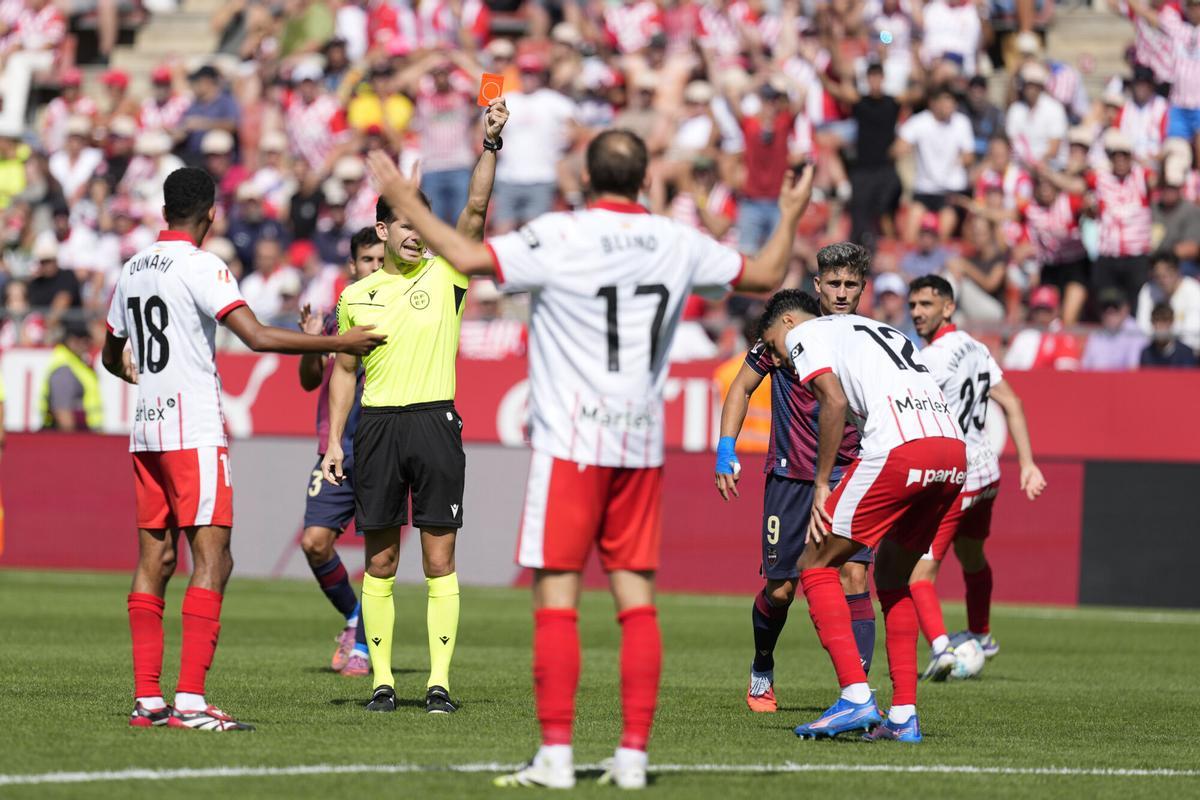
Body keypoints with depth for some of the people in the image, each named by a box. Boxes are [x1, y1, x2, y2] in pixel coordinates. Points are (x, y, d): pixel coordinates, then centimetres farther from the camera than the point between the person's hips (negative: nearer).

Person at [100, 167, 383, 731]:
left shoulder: (132, 269, 13)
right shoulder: (201, 267, -10)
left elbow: (112, 355, 26)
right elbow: (257, 337, -20)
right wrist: (338, 343, -14)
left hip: (145, 431, 8)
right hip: (193, 431, -8)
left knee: (154, 559, 9)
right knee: (212, 559, -9)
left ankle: (146, 699, 7)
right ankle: (189, 702, -17)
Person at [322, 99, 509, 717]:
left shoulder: (445, 274, 4)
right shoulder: (356, 296, 10)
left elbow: (475, 209, -8)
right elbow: (345, 371, 15)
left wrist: (490, 143, -19)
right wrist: (333, 440, 9)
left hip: (436, 422, -2)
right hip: (377, 428, 2)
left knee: (439, 561, -3)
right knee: (380, 562, 4)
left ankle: (439, 681, -1)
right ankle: (382, 681, 9)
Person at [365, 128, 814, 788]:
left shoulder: (559, 237, -9)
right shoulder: (678, 243, 5)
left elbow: (467, 258, -19)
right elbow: (766, 275, 18)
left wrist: (406, 203, -6)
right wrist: (791, 216, 36)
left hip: (572, 441, -4)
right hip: (642, 445, 4)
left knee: (557, 597, -4)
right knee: (636, 598, 6)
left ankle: (556, 754, -8)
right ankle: (633, 753, 4)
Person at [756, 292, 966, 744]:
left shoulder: (804, 334, 12)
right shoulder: (883, 331, 34)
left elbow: (835, 402, -6)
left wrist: (821, 485, -1)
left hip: (899, 451, -7)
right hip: (954, 449, 7)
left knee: (816, 567, 6)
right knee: (892, 577, 23)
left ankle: (856, 698, -7)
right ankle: (904, 716, 17)